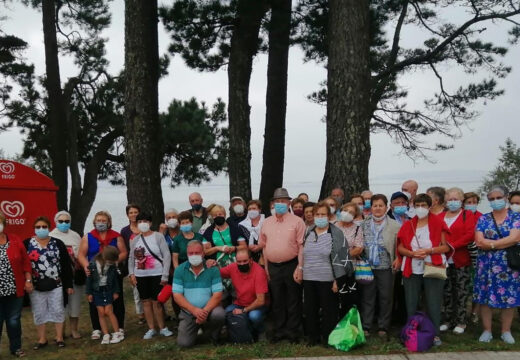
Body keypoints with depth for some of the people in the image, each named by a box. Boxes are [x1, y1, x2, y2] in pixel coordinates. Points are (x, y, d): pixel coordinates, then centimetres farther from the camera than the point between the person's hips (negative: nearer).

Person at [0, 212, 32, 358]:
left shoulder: (15, 240, 2)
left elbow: (25, 261, 5)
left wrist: (28, 280, 1)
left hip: (15, 290, 2)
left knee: (14, 320, 13)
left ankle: (16, 347, 28)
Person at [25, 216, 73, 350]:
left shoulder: (58, 243, 0)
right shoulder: (27, 244, 0)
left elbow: (66, 265, 1)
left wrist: (69, 284, -1)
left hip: (56, 284, 0)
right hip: (36, 286, 1)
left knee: (58, 311, 5)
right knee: (38, 313, 9)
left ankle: (59, 337, 18)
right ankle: (42, 339, 22)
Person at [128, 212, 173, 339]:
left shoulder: (158, 236, -4)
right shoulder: (135, 240, 9)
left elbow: (167, 255, -6)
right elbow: (131, 258, 15)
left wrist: (165, 275, -10)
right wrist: (131, 273, 2)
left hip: (156, 275, -4)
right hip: (140, 276, 4)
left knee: (156, 301, -4)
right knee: (146, 301, 7)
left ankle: (162, 328, 10)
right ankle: (151, 329, 16)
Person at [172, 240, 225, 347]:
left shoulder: (212, 269, -6)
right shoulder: (180, 270, -3)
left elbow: (217, 295, -10)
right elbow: (177, 296, -7)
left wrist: (205, 311, -26)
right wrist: (194, 310, -21)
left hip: (209, 309, -1)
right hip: (188, 312, 1)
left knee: (219, 314, -33)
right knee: (183, 343, -12)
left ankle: (212, 333, 2)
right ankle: (196, 328, 23)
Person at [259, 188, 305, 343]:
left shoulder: (297, 221, -4)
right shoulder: (267, 222, 10)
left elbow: (301, 246, -7)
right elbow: (264, 246, 13)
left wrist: (300, 267, -13)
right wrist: (266, 267, 9)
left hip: (291, 266, -4)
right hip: (273, 266, 4)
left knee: (293, 301, 5)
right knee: (277, 301, 12)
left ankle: (292, 331, 15)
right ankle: (279, 330, 23)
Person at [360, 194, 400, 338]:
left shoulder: (394, 225, 1)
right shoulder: (364, 225, 8)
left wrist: (398, 259, -12)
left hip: (385, 268, -2)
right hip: (367, 267, 2)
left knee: (385, 298, 4)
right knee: (367, 297, 6)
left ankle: (383, 327, 15)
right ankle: (365, 326, 13)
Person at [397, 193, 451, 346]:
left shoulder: (438, 223, -1)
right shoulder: (407, 225, 8)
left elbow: (446, 247, -3)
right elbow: (400, 247, 7)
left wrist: (429, 250, -17)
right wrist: (412, 253, -12)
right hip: (412, 270, 3)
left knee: (433, 304, 2)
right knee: (411, 304, 8)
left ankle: (435, 334, 12)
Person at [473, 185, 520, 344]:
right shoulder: (483, 219, 5)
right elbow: (479, 241, -7)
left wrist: (491, 244, -12)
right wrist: (504, 242, -11)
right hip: (486, 265, 1)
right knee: (485, 297, 2)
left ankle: (506, 332, 17)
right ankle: (487, 331, 13)